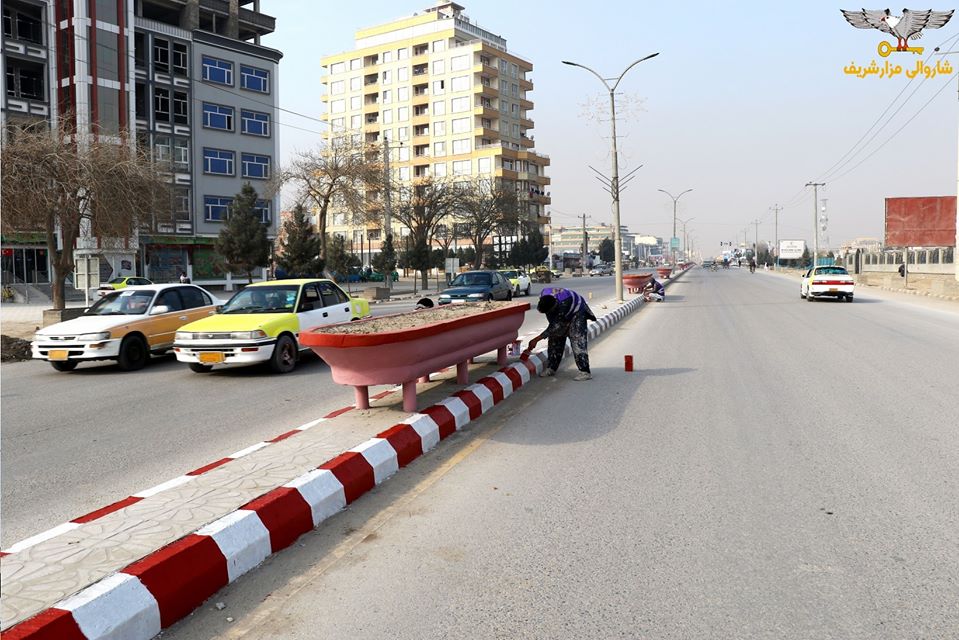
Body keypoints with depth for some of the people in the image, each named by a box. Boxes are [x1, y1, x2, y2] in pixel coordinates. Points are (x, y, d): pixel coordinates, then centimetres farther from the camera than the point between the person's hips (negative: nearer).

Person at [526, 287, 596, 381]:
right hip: (562, 315, 7)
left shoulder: (563, 305, -44)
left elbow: (554, 327, -39)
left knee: (577, 340, -18)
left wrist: (536, 340, -38)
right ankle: (551, 368, 12)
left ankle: (585, 372, -21)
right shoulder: (543, 295, -25)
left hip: (577, 312, -7)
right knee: (555, 338, 3)